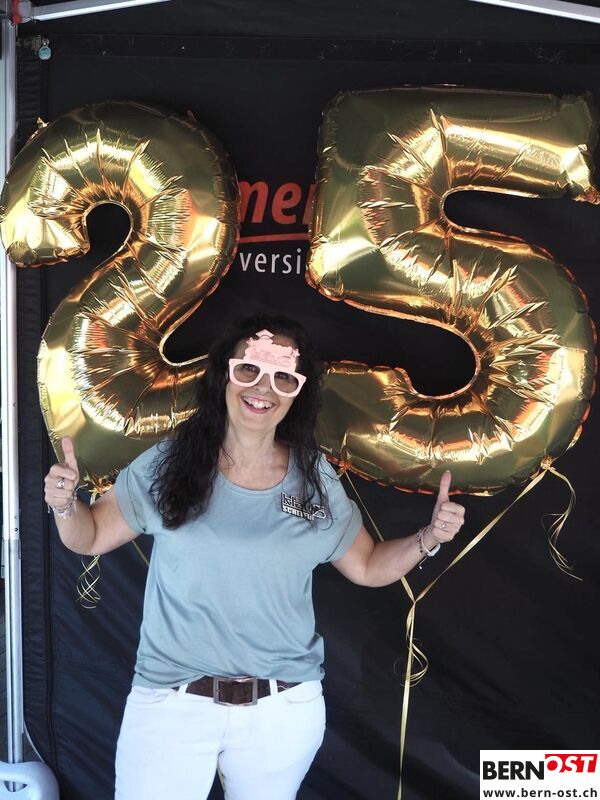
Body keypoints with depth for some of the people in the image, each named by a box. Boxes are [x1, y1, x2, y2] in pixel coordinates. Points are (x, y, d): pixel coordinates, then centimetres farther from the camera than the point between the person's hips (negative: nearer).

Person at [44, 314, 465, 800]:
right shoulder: (168, 464, -6)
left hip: (286, 710, 2)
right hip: (170, 703, -1)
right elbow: (92, 537, 4)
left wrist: (429, 538, -7)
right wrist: (65, 504, -17)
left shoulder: (315, 480, -2)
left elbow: (367, 567, 9)